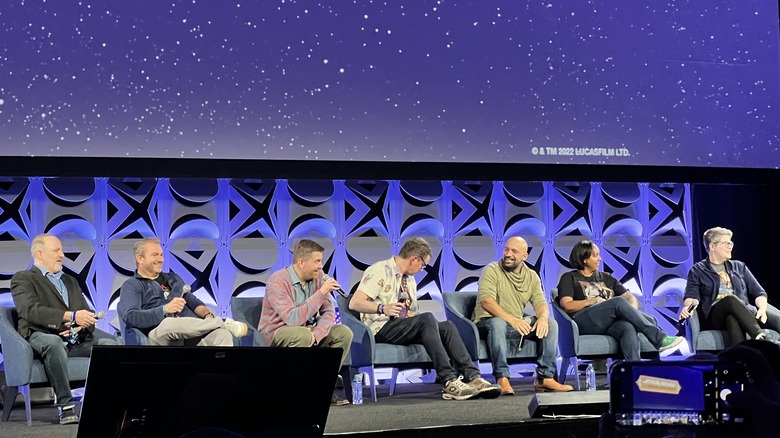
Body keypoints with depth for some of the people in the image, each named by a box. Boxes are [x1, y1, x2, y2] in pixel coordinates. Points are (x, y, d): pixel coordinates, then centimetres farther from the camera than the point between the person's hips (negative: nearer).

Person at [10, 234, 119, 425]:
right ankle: (66, 406, -36)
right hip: (42, 336, -6)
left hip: (76, 339, 6)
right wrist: (71, 316, -23)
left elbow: (87, 314, 20)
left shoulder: (70, 281, 29)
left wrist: (80, 326, -6)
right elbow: (31, 311, -12)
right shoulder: (23, 279, 8)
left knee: (110, 344, -22)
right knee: (54, 343, -40)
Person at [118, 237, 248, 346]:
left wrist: (207, 315, 1)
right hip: (161, 334, -5)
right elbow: (130, 317, -9)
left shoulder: (173, 278, 30)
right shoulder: (132, 286, 9)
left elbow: (193, 302, 25)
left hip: (192, 332, 5)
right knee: (169, 323, -41)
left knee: (223, 334, -27)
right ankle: (225, 323, -21)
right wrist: (165, 309, -20)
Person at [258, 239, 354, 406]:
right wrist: (321, 293, -32)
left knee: (344, 333, -12)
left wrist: (315, 334, -28)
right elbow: (293, 319, -33)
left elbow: (329, 312, -8)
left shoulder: (318, 277, -3)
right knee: (303, 335, -37)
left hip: (306, 331, 6)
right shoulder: (278, 282, -22)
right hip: (277, 333, -6)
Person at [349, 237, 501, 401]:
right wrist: (382, 308, -31)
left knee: (447, 326, -17)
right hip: (381, 329, -8)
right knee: (427, 318, -31)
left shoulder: (410, 279, 20)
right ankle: (449, 381, -39)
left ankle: (472, 376, -29)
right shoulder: (380, 270, -5)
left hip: (405, 329, 8)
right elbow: (354, 303, -15)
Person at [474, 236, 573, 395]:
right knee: (497, 323, -38)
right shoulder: (492, 270, -8)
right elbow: (486, 301, -22)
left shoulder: (532, 276, 10)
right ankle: (502, 379, -33)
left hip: (518, 325, 5)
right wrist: (512, 319, -35)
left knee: (550, 323, -12)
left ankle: (545, 377, -12)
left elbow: (540, 302, 2)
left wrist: (543, 317, -24)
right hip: (488, 323, -5)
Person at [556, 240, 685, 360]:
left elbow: (631, 298, 20)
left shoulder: (606, 278, 30)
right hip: (584, 322, -4)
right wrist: (594, 301, -1)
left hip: (612, 322, 4)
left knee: (628, 327, -34)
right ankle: (660, 339, -32)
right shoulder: (569, 278, 17)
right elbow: (566, 306, 0)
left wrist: (633, 312, -3)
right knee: (619, 302, -30)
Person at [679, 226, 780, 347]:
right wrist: (688, 306, -22)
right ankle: (761, 339, -51)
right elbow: (692, 295, 3)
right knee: (731, 299, -36)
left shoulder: (739, 266, 25)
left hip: (745, 312, 3)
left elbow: (758, 292, 19)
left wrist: (762, 308, -4)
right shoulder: (697, 270, 16)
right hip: (715, 316, -3)